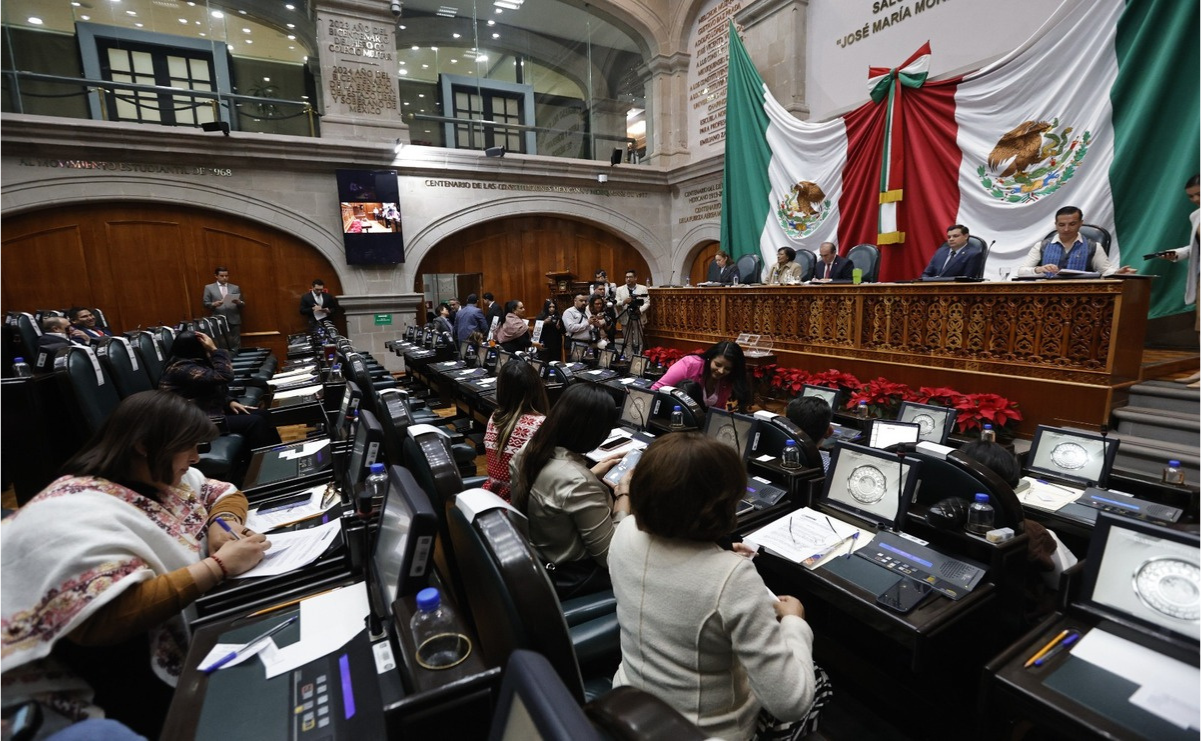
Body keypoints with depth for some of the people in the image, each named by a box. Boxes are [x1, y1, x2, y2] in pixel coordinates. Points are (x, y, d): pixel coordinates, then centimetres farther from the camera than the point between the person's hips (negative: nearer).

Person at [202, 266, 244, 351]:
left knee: (235, 345, 0)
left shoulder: (235, 288, 13)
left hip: (234, 320, 1)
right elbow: (206, 303, 5)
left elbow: (243, 304, 11)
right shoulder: (209, 287, 9)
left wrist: (239, 302, -12)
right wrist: (214, 304, -16)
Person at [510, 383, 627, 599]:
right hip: (567, 577, -7)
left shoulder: (530, 449, -11)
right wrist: (624, 492, -15)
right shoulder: (579, 485, -35)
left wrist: (592, 473, 7)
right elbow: (610, 555, -24)